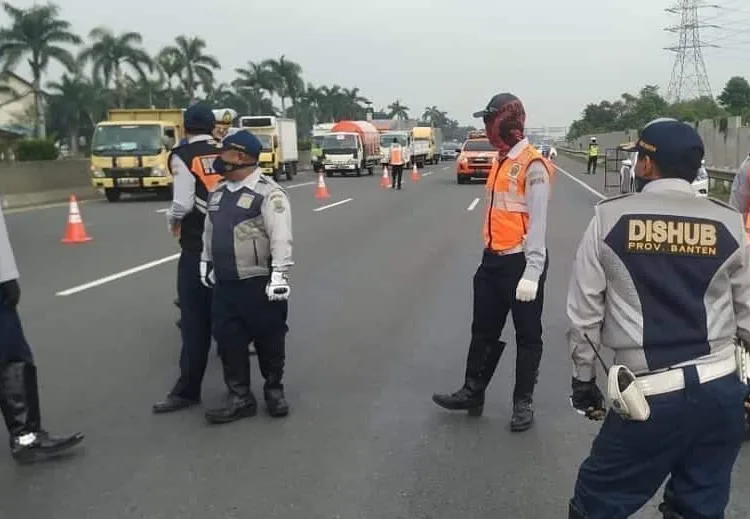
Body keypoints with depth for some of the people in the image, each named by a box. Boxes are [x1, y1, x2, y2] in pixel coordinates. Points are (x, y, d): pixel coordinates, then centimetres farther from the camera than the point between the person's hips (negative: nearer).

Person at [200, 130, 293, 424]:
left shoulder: (268, 193, -13)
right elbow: (209, 230, 23)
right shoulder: (217, 192, 12)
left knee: (269, 340, 7)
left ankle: (274, 389, 27)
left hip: (259, 282, -7)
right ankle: (240, 398, 19)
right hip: (224, 284, 7)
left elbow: (281, 237, -18)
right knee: (228, 341, 8)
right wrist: (205, 262, 24)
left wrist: (279, 274, -23)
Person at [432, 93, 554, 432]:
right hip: (493, 260, 8)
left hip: (521, 261, -8)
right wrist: (489, 254, 17)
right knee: (483, 330, 16)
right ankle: (472, 392, 28)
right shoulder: (500, 161, 12)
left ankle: (523, 402, 19)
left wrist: (532, 272, -24)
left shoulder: (533, 165, -15)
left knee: (527, 336, 7)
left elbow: (538, 222, -20)